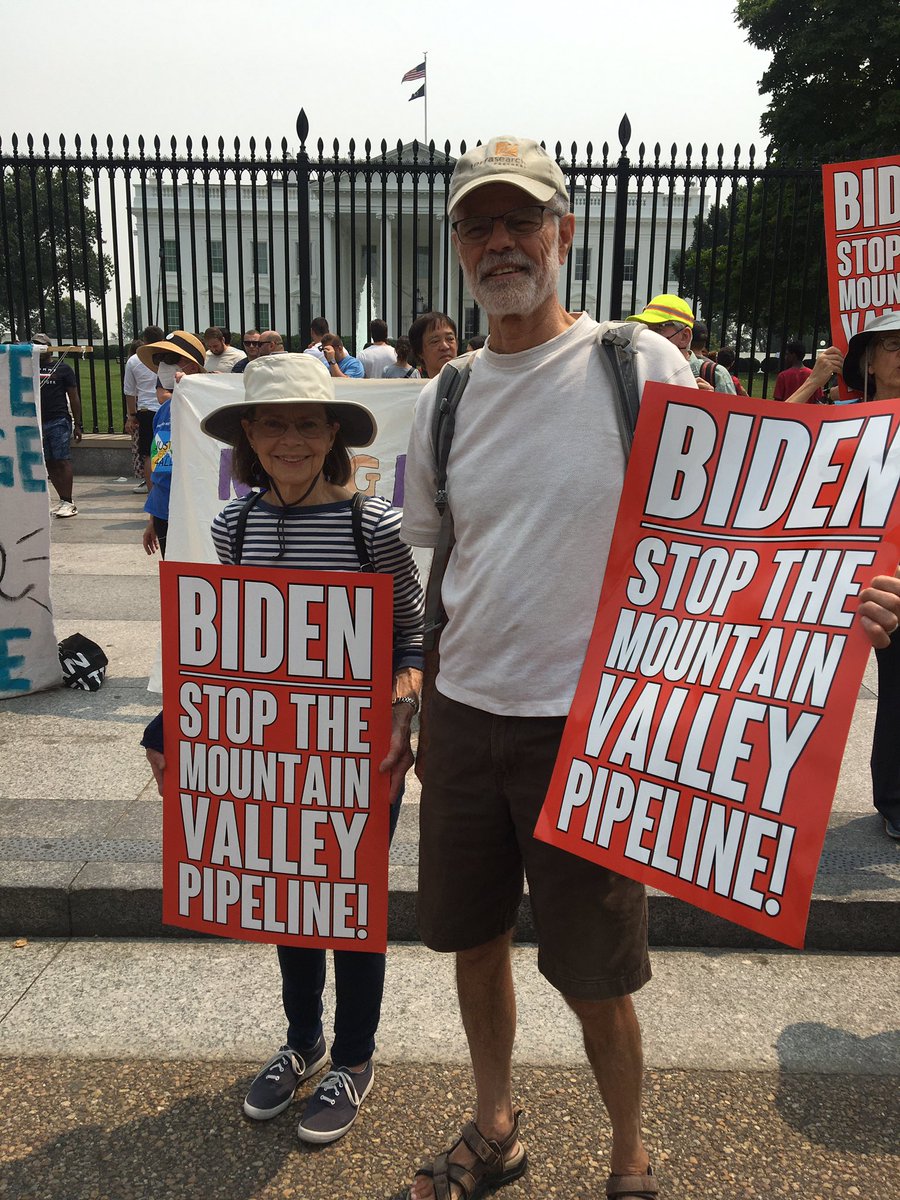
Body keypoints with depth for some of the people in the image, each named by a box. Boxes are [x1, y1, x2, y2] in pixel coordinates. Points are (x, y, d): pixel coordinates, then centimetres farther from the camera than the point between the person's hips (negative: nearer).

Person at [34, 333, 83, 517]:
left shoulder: (62, 368, 4)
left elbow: (74, 397, 3)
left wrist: (77, 424, -1)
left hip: (59, 421, -5)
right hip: (37, 422, 5)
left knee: (63, 461, -8)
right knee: (50, 464, 5)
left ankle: (68, 502, -8)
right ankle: (64, 500, 11)